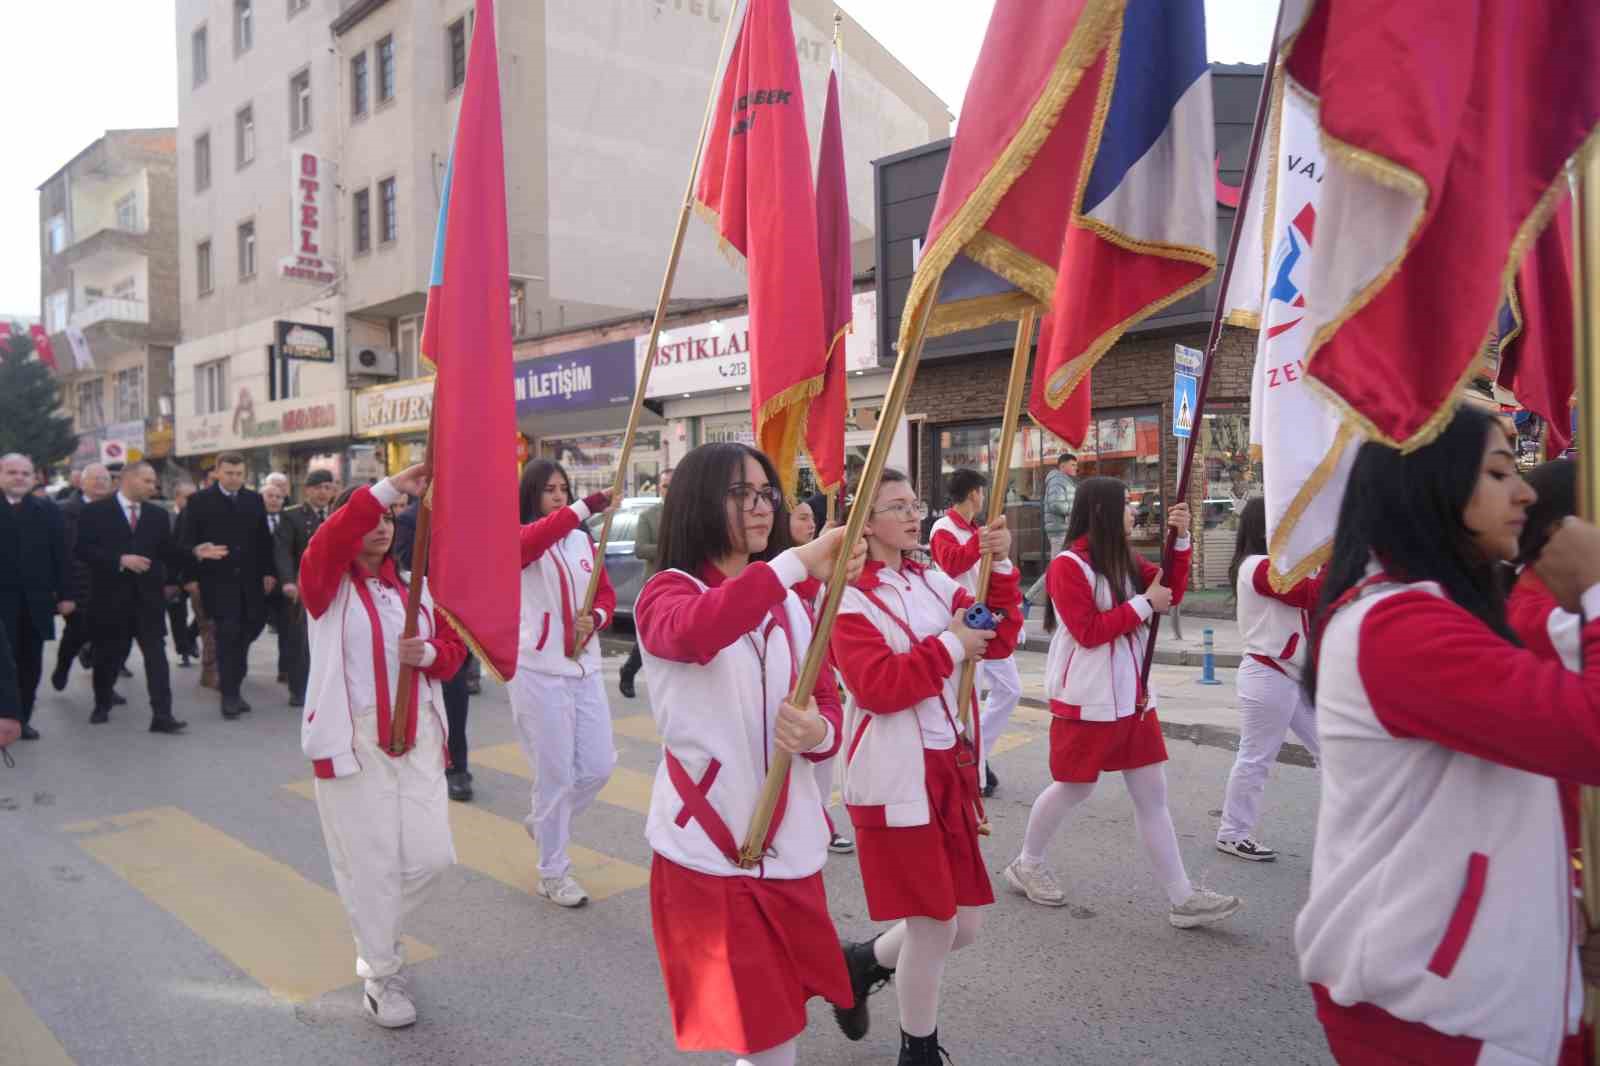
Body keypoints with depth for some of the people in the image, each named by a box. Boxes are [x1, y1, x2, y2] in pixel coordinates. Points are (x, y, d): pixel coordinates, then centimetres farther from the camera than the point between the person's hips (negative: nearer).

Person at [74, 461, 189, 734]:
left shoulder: (158, 514, 9)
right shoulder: (96, 511, -1)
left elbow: (168, 552, 8)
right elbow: (84, 549, -9)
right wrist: (120, 560, -20)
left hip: (148, 595, 2)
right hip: (111, 596, -2)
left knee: (156, 655, -7)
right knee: (109, 655, 12)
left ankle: (162, 715, -10)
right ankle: (102, 704, 35)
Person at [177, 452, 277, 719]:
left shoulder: (254, 500, 10)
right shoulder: (200, 501, 0)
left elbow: (264, 539, 11)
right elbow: (186, 539, -3)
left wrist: (268, 572, 5)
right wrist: (197, 552, -24)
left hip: (250, 579, 4)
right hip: (218, 579, -4)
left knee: (253, 625, 4)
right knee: (228, 632, -7)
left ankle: (229, 680, 26)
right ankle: (229, 693, 4)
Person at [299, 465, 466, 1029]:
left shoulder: (415, 585, 10)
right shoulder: (326, 584, -3)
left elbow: (454, 647, 12)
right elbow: (330, 540, -25)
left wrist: (429, 653, -12)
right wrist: (390, 487, -34)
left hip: (417, 734, 4)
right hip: (352, 737, -4)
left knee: (430, 855, 4)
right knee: (370, 860, 2)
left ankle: (375, 935, 34)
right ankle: (381, 974, 22)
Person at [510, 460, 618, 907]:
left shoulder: (583, 540, 10)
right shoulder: (518, 538, -6)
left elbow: (606, 592, 14)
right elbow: (533, 541, -31)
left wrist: (596, 619, -9)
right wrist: (586, 507, -42)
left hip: (585, 668, 6)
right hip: (539, 672, -5)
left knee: (600, 765, 10)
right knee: (556, 775, 2)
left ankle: (543, 822, 37)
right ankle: (553, 872, 20)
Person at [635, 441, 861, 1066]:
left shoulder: (790, 605, 9)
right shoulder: (666, 592, -7)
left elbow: (828, 705, 7)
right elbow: (691, 633, -32)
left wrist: (816, 732, -16)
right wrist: (798, 561, -37)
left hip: (790, 844, 5)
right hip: (707, 846, -5)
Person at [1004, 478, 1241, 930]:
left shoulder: (1124, 560, 9)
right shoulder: (1068, 566, -16)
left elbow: (1172, 593, 9)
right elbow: (1088, 631, -20)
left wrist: (1180, 539, -2)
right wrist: (1144, 605, -17)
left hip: (1133, 695, 8)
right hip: (1086, 700, -7)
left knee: (1152, 794, 8)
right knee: (1072, 787, 8)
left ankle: (1182, 898, 13)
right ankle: (1026, 864, 30)